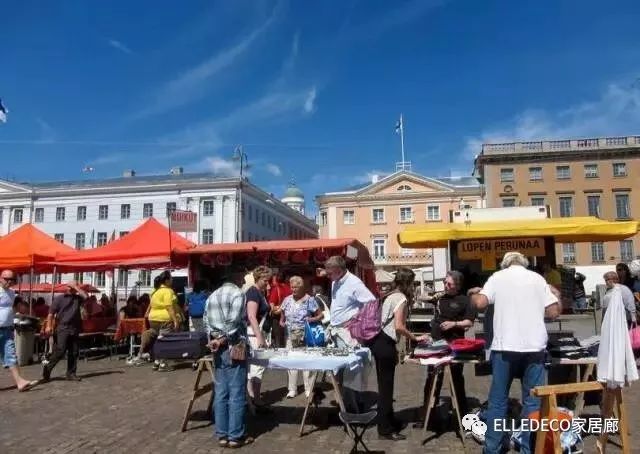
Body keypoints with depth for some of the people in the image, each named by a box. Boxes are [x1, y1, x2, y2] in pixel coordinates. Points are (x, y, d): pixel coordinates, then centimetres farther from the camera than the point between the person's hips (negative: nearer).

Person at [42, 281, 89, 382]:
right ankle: (48, 369, 3)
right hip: (62, 329, -4)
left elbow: (86, 296, -7)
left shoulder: (77, 298, 12)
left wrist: (76, 287, -3)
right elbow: (51, 313, -1)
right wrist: (49, 326, -11)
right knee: (60, 351, -12)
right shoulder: (59, 298, 4)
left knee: (74, 352, 5)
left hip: (74, 329, 4)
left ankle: (71, 373, 14)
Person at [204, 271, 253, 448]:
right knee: (237, 393, 0)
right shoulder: (237, 293, -9)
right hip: (233, 348, -8)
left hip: (218, 350, 8)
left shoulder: (212, 296, 15)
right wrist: (223, 340, -9)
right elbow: (233, 322, -19)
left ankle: (222, 434, 16)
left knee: (220, 392, 11)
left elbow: (206, 322, 8)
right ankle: (236, 436, 6)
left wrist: (216, 338, -1)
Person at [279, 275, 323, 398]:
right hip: (290, 336, 4)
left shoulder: (310, 300, -6)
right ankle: (292, 389, 17)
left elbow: (320, 315, -3)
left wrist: (313, 319, -20)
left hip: (305, 336, -4)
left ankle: (309, 389, 11)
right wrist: (281, 322, 1)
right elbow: (282, 315, 20)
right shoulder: (287, 300, 6)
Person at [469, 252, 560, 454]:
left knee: (498, 400, 9)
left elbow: (480, 303, -6)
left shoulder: (498, 277, 5)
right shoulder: (537, 278, 8)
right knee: (533, 401, 9)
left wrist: (473, 293, 16)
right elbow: (553, 312, 4)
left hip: (505, 348, -1)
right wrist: (556, 297, 25)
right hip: (534, 347, 1)